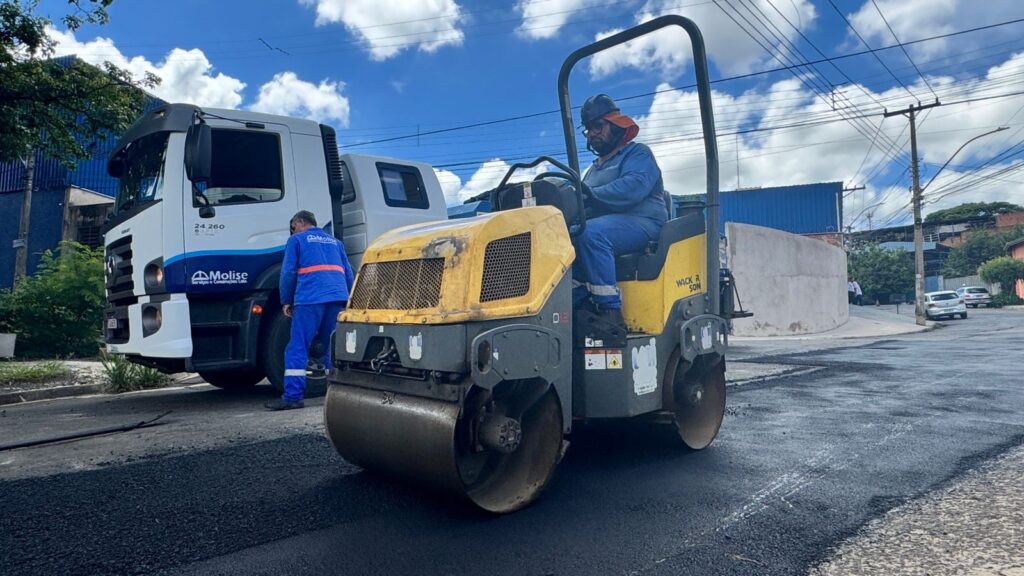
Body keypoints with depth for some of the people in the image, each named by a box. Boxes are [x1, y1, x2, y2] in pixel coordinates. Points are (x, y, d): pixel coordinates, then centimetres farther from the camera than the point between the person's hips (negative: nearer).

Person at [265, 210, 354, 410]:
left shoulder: (297, 240, 12)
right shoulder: (334, 241, 27)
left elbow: (288, 272, 4)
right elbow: (349, 274, 22)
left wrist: (286, 301, 11)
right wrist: (345, 300, 26)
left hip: (310, 299, -5)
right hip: (338, 298, 5)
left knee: (297, 349, -3)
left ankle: (293, 396, -7)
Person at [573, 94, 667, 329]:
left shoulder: (638, 154, 6)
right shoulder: (594, 168, 32)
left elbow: (634, 187, -16)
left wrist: (592, 194, -26)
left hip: (640, 223, -7)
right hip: (603, 226, 8)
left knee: (590, 233, -37)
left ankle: (611, 310, -37)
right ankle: (581, 305, -28)